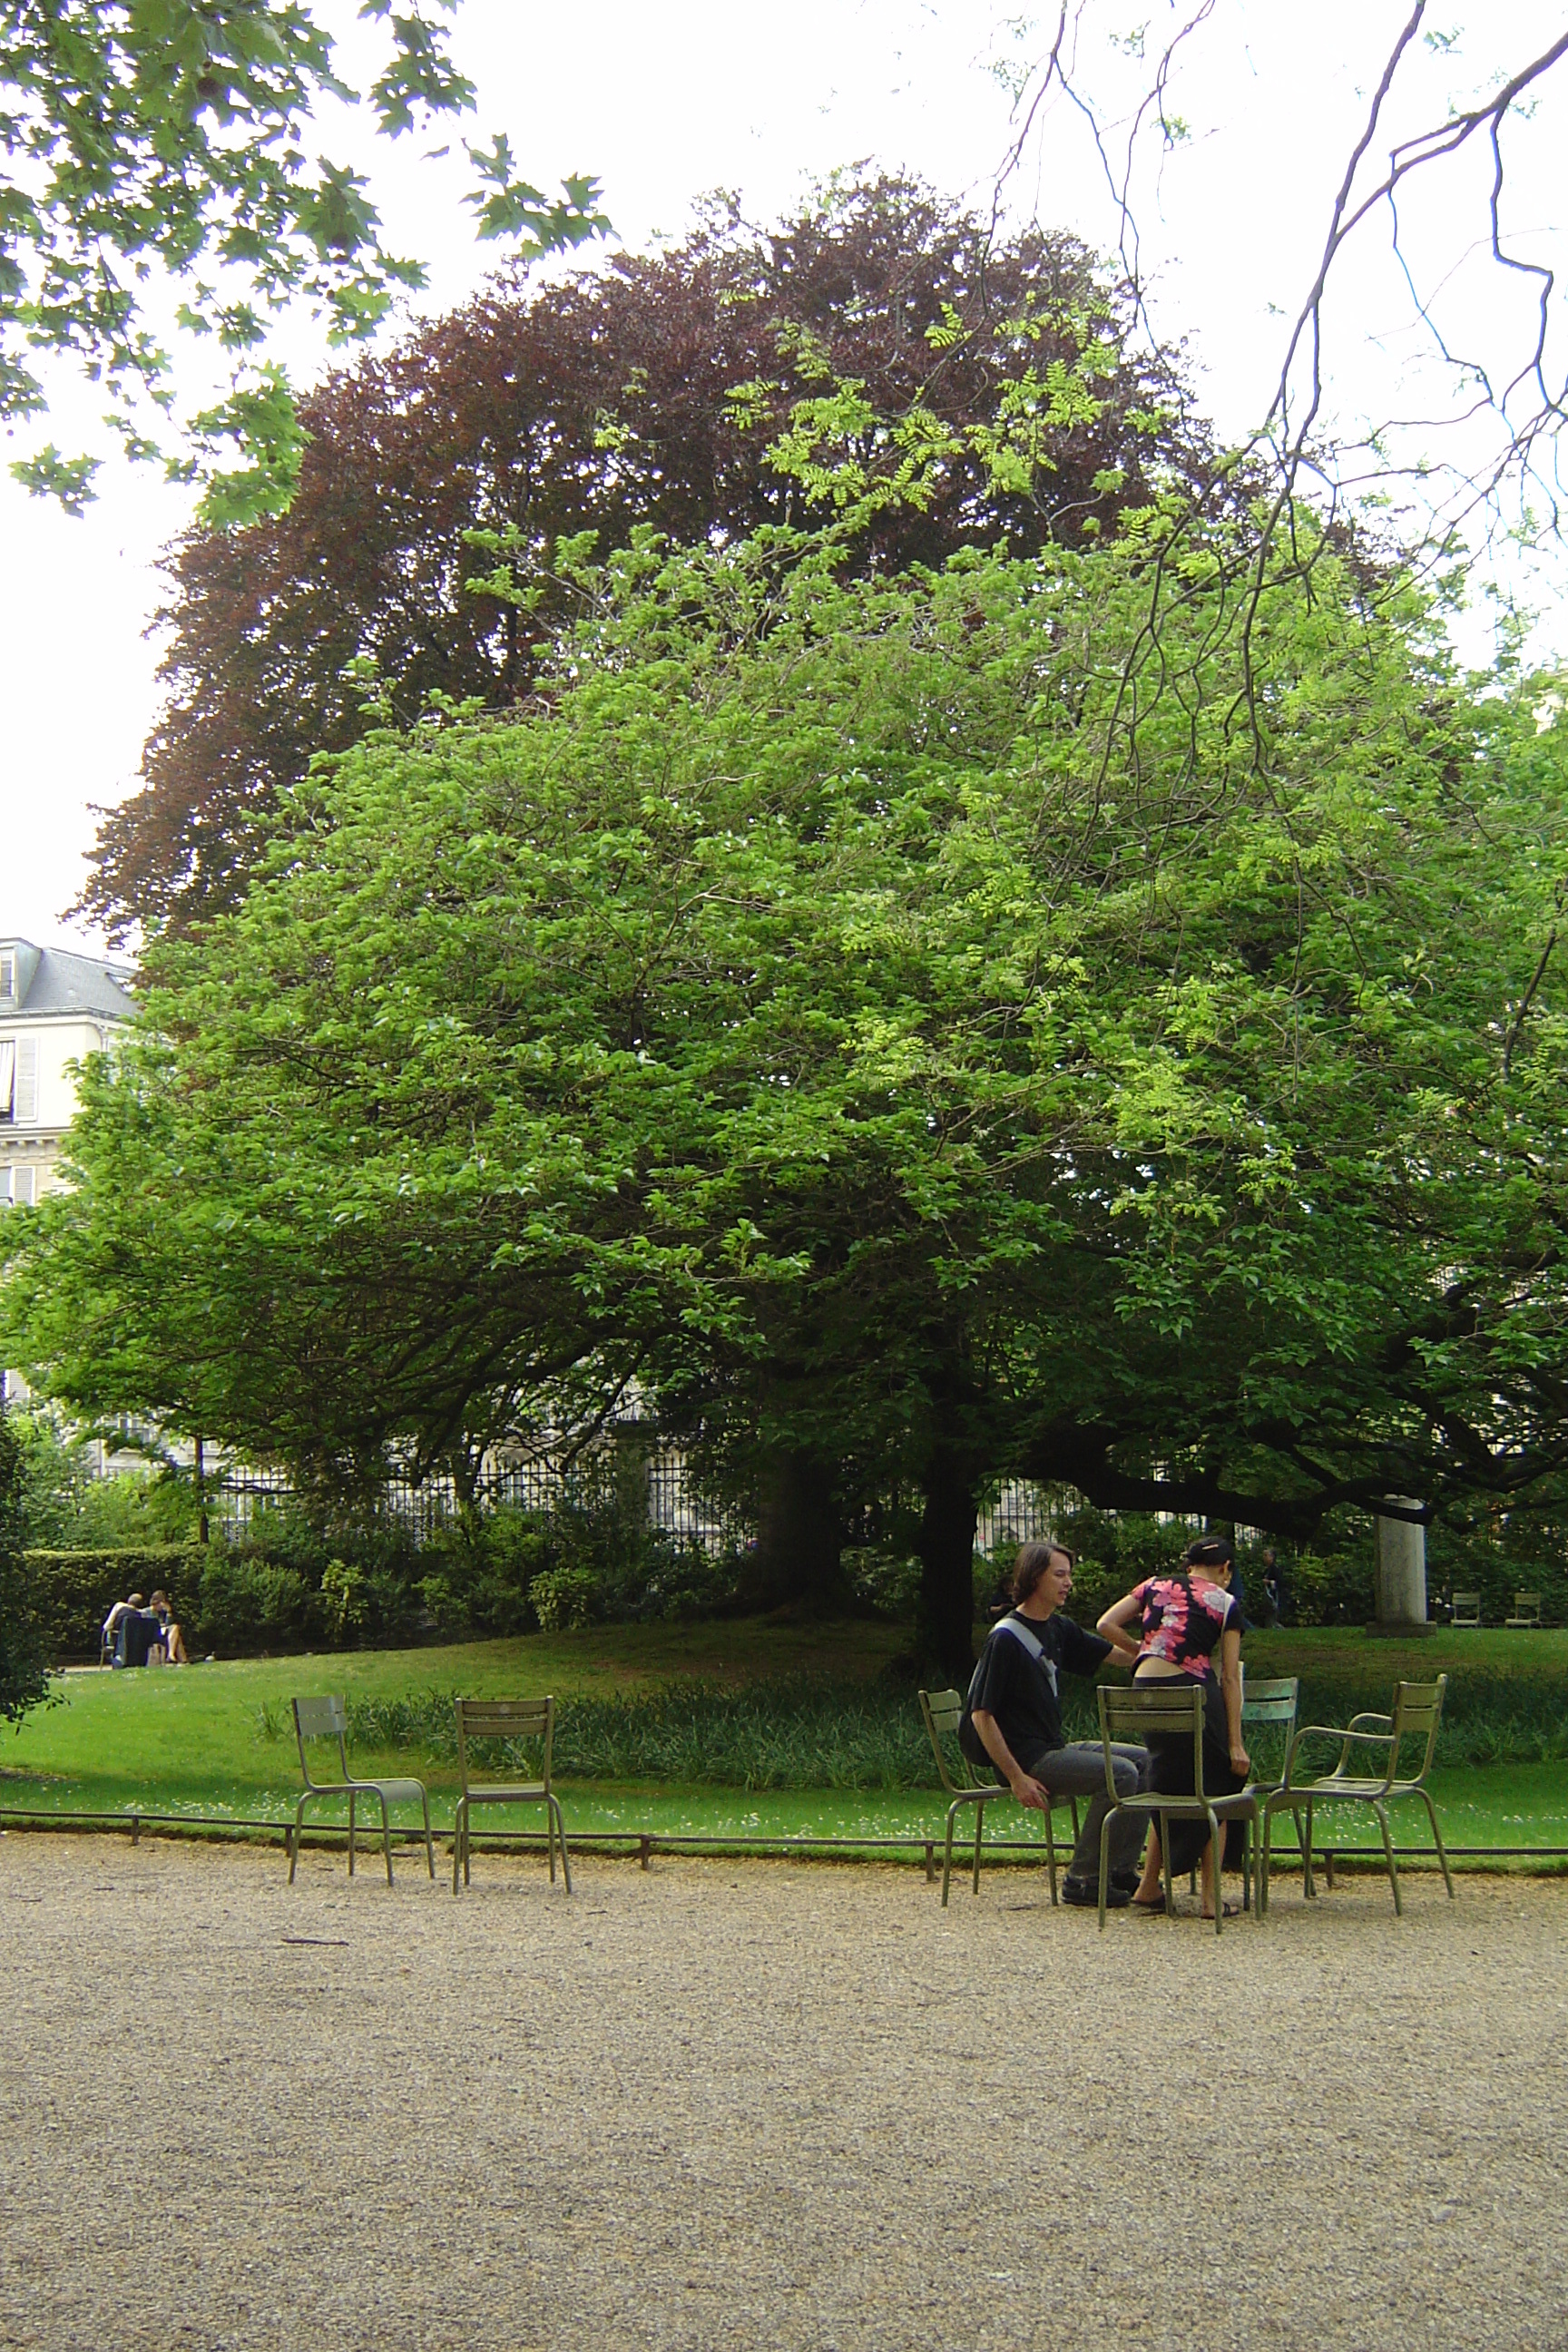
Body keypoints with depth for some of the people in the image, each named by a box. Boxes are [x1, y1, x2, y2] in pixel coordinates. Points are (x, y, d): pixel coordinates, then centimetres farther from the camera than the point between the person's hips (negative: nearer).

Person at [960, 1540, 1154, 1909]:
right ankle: (1082, 1879, -12)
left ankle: (1121, 1869, 5)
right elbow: (981, 1715, -18)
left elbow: (1123, 1654, 16)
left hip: (1054, 1749, 9)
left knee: (1143, 1759, 5)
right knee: (1120, 1774, -20)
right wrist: (1017, 1778, -22)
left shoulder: (1058, 1629, 11)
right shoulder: (1005, 1639, -15)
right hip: (1028, 1758, -9)